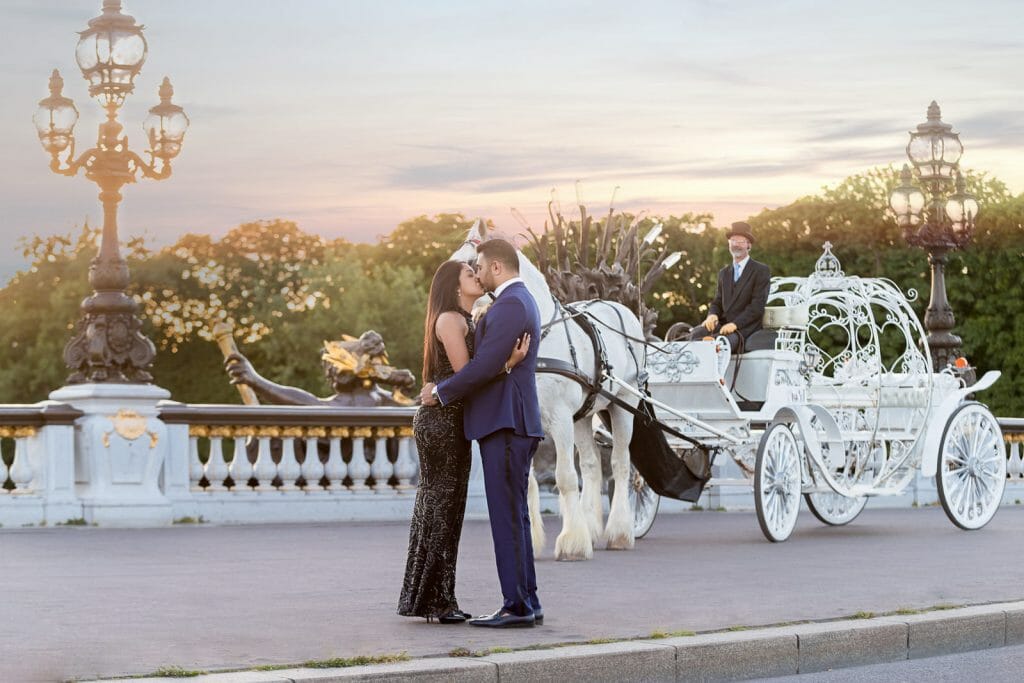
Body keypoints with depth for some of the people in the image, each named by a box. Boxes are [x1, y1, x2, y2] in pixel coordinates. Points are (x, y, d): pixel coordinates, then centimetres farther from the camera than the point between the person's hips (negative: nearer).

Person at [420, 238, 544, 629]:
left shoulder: (510, 305, -14)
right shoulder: (520, 302, 20)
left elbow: (485, 365, -20)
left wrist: (441, 392, -9)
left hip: (505, 424, -11)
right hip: (512, 424, 11)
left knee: (507, 516, -9)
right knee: (514, 517, 11)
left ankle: (518, 606, -8)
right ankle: (526, 604, 14)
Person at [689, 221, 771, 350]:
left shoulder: (762, 271, 1)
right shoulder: (724, 273, 23)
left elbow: (757, 306, -8)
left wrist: (735, 324, -20)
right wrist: (712, 315, -6)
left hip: (745, 327, -6)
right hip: (723, 324, 6)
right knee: (695, 334, -26)